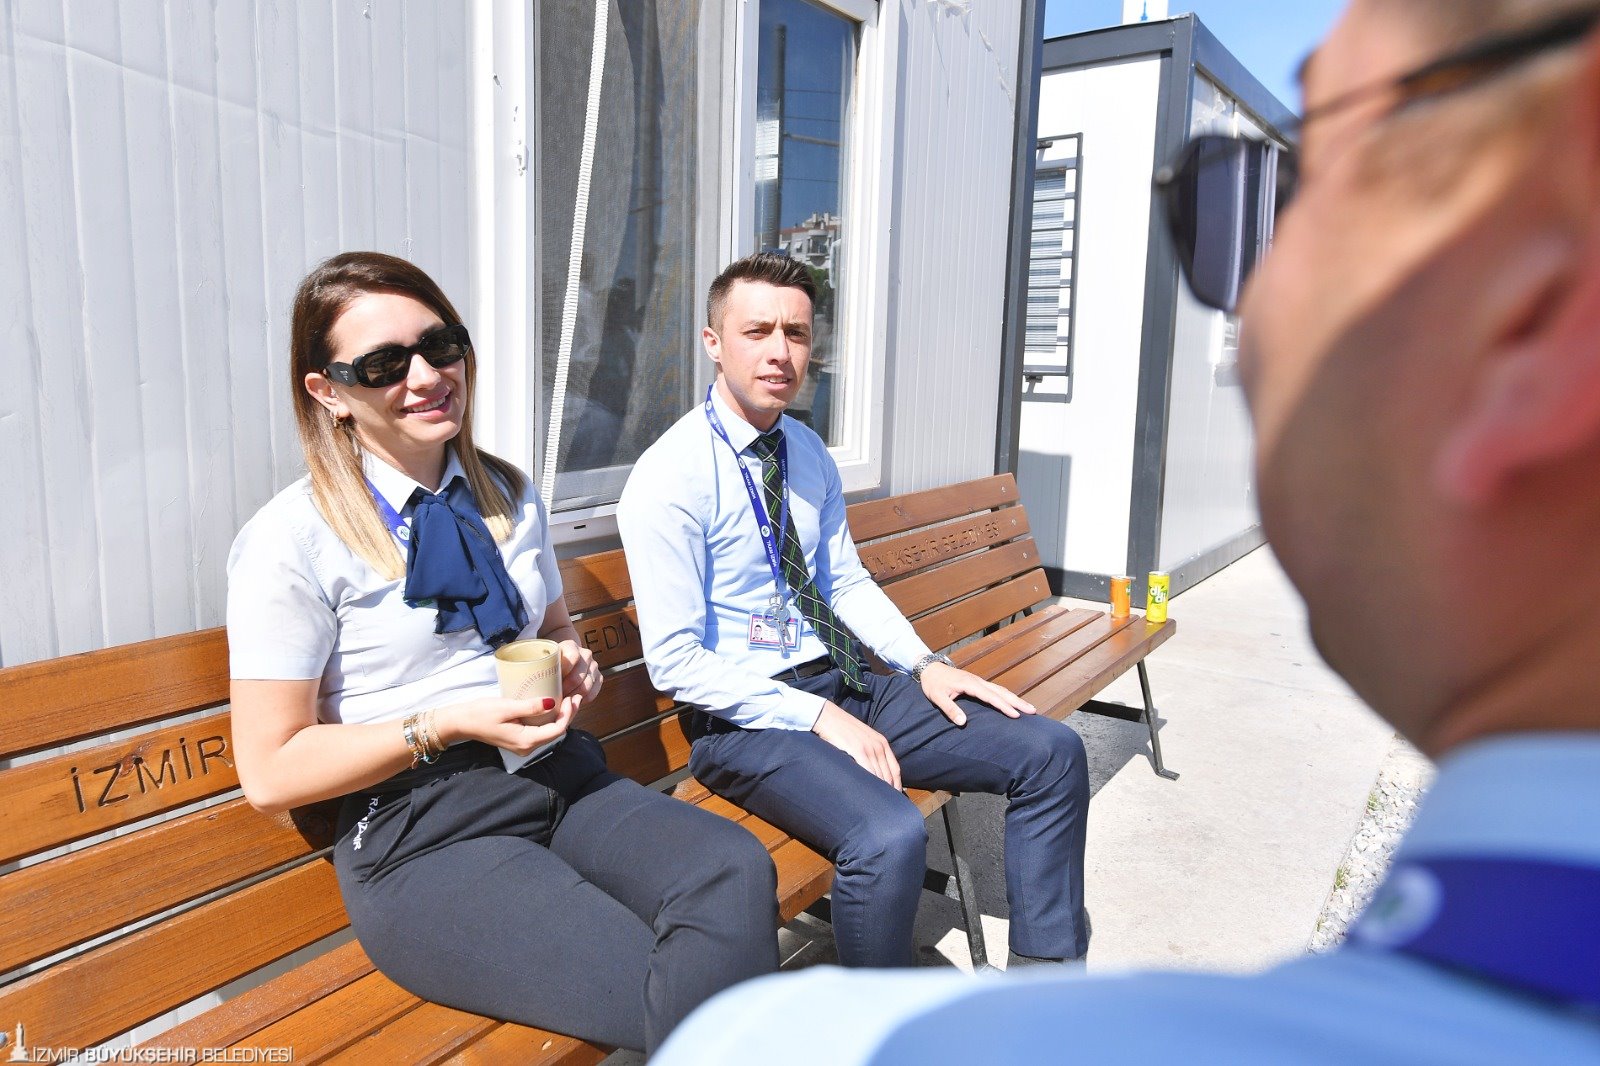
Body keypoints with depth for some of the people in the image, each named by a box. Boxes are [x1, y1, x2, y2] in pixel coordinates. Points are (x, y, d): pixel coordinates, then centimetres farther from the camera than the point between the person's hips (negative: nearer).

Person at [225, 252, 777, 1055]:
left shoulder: (507, 496, 13)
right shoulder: (290, 540, -5)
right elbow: (271, 772, -4)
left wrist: (573, 667, 2)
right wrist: (448, 724, -14)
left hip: (559, 777, 6)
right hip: (421, 836, -5)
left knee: (736, 870, -26)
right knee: (674, 1005, -27)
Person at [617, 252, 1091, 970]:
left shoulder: (809, 453, 11)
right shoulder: (669, 478, -13)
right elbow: (675, 661, -16)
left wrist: (923, 663, 0)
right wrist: (818, 717, -20)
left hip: (844, 685, 8)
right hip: (744, 717, -7)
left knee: (1052, 754, -2)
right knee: (889, 836, -34)